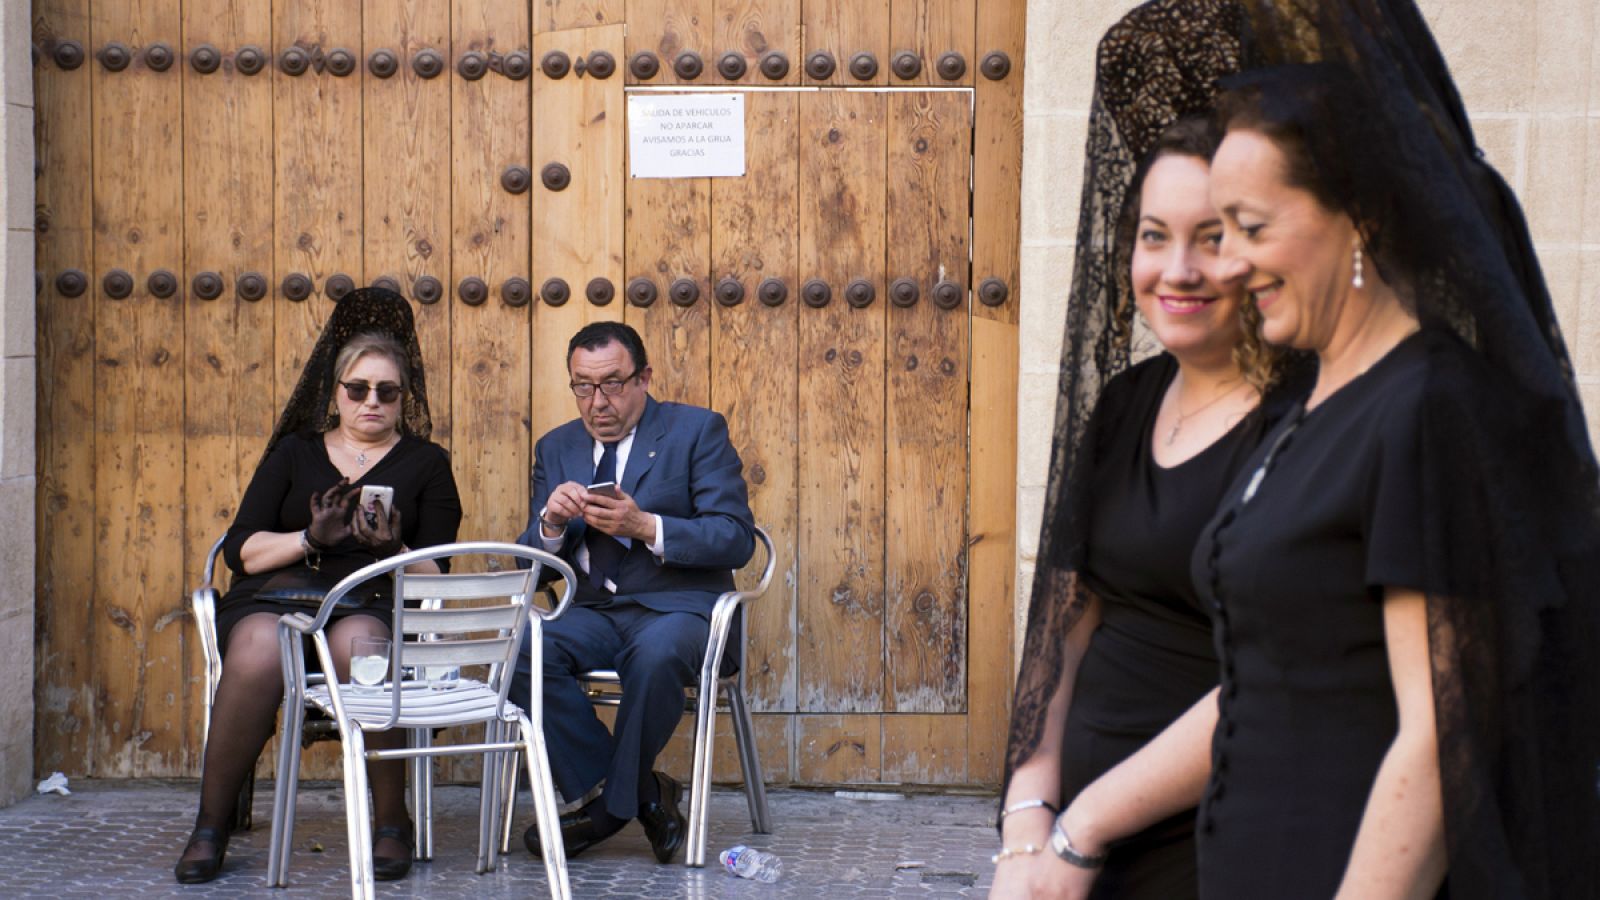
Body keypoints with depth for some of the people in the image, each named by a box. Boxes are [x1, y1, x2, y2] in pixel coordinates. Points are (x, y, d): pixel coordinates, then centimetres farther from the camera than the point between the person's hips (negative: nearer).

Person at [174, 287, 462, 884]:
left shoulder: (425, 463, 19)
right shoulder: (295, 451, 21)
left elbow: (434, 573, 9)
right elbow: (241, 550, 10)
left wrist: (392, 550, -12)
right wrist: (311, 538, -7)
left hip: (372, 600, -1)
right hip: (275, 594, 1)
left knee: (359, 645, -39)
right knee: (258, 651, -36)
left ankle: (392, 825, -25)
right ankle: (210, 828, -22)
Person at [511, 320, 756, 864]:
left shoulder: (698, 431, 3)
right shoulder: (556, 448, 15)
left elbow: (737, 538, -7)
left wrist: (645, 527, -21)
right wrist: (552, 524, -12)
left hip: (680, 607, -4)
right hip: (595, 611, 4)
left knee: (655, 656, -38)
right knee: (520, 652, -27)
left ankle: (612, 805, -14)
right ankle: (643, 797, -15)